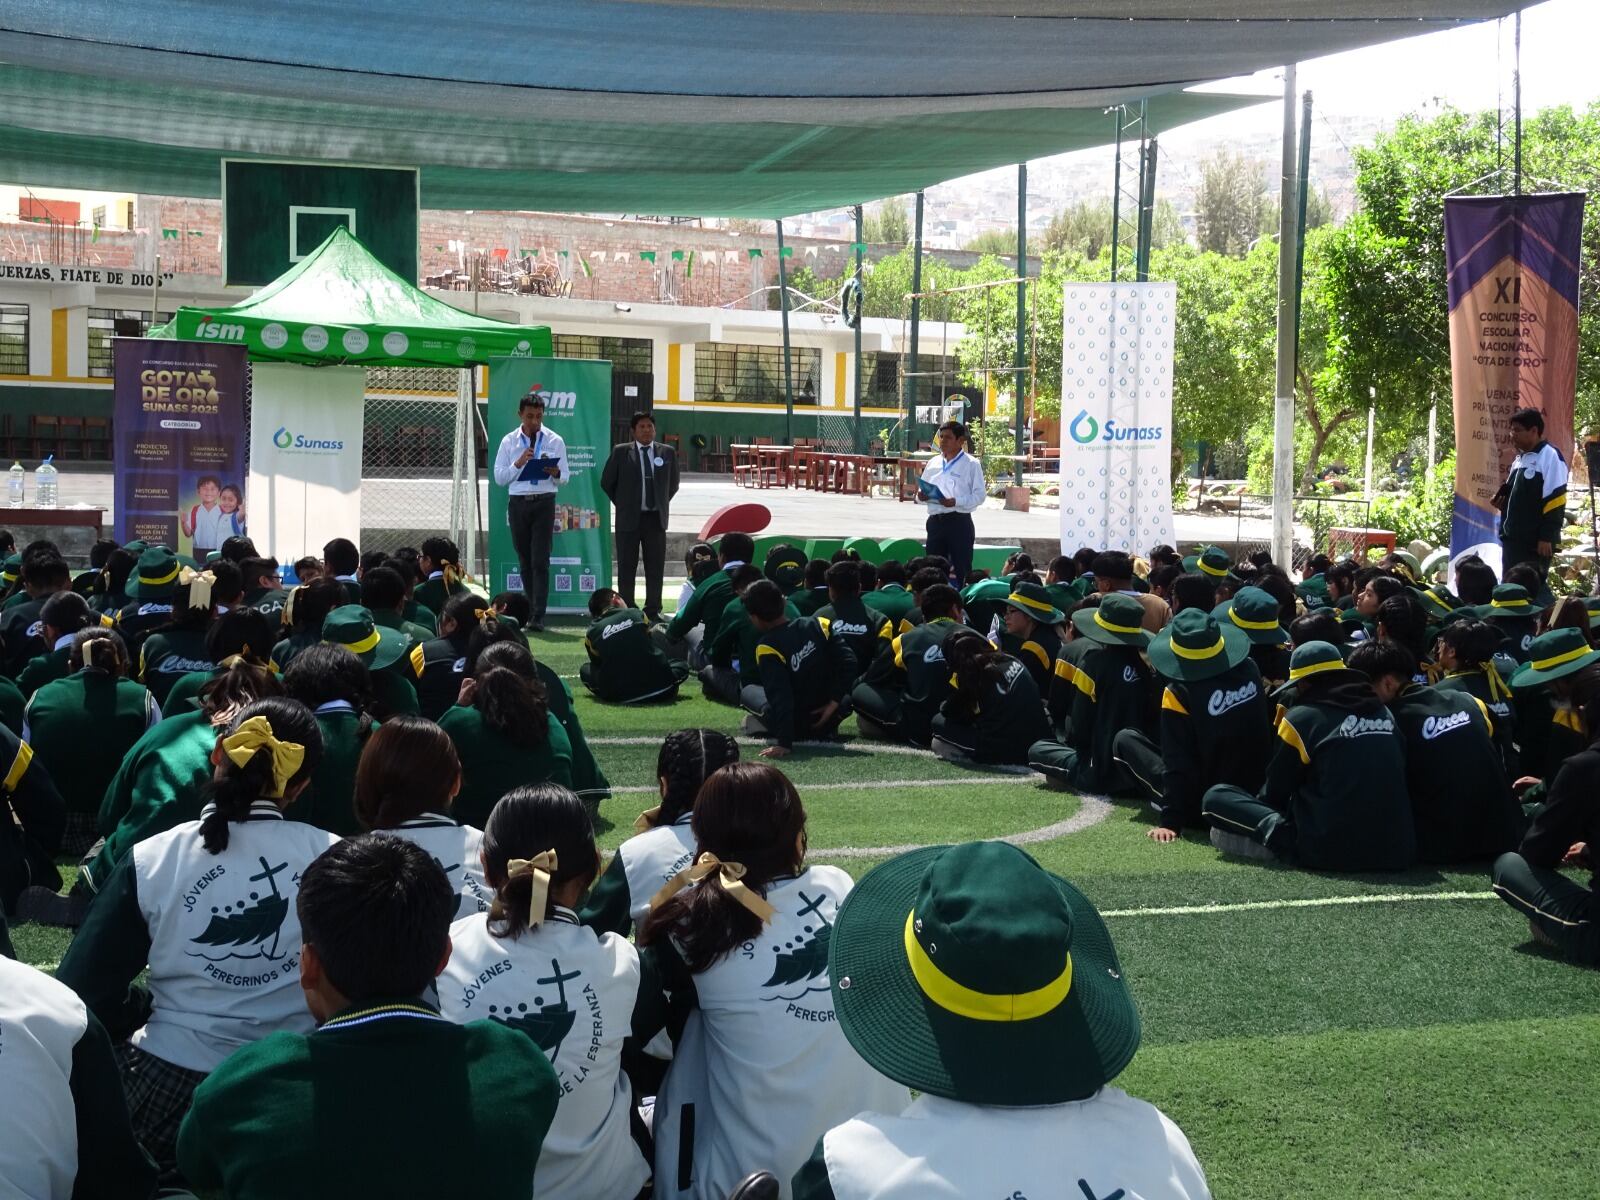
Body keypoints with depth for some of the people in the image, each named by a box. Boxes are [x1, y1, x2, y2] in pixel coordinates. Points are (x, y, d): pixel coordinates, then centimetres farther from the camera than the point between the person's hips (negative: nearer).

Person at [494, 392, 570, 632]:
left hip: (544, 503, -2)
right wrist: (519, 463, -14)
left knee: (540, 561, -9)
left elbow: (565, 477, 4)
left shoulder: (555, 441, 4)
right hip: (518, 504, 2)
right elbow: (499, 478, 2)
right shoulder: (509, 442, 6)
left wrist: (556, 473, -19)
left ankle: (538, 617, -11)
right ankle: (530, 610, 22)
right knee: (524, 561, 10)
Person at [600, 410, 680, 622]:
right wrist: (622, 504, 6)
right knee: (627, 568, 2)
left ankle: (653, 610, 10)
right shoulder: (621, 452, -1)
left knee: (655, 568, 3)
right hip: (629, 519, -2)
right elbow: (607, 482, 6)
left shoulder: (667, 452, 5)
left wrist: (661, 505, 11)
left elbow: (673, 484, 17)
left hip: (656, 519, 2)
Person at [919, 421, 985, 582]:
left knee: (962, 569, -3)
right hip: (935, 521, 5)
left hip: (959, 522, -5)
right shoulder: (933, 463, 14)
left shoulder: (971, 464, -2)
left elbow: (979, 495, -9)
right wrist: (922, 496, -5)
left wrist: (956, 502, -22)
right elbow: (924, 490, 19)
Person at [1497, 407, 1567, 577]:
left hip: (1536, 542, -9)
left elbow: (1555, 502, -15)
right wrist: (1502, 500, 5)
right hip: (1513, 539, 9)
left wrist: (1547, 537, -19)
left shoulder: (1550, 456, -9)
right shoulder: (1519, 459, 18)